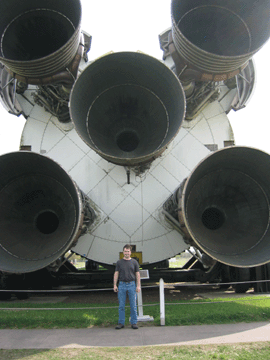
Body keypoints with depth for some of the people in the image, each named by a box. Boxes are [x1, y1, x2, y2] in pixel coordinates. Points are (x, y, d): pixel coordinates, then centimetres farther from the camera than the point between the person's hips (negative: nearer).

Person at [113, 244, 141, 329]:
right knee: (121, 305, 4)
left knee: (133, 305, 2)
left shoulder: (134, 262, 3)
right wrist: (115, 285, -3)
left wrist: (138, 286, -5)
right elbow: (116, 274, 5)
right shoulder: (119, 262, 5)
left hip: (132, 285, 0)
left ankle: (134, 323, 12)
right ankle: (121, 323, 12)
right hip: (122, 285, 1)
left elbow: (137, 274, 3)